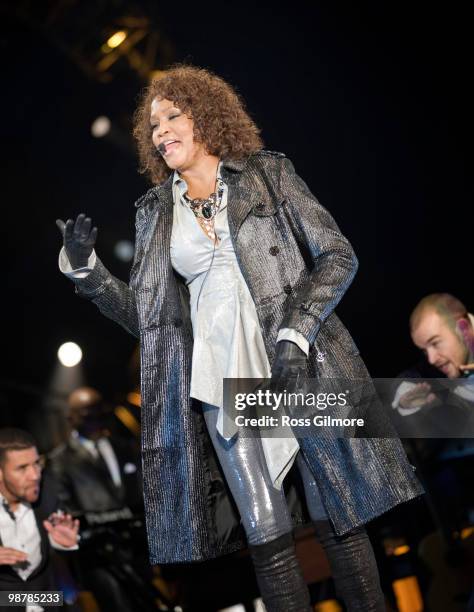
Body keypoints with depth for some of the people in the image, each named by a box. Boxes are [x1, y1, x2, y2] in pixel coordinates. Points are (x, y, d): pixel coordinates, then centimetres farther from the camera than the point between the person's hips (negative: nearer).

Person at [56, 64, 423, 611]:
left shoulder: (268, 174, 6)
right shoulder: (155, 213, 14)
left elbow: (338, 256, 2)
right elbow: (144, 315, 15)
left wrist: (295, 334, -11)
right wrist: (85, 269, 1)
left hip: (301, 366, -2)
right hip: (222, 379, 2)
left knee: (339, 521, -1)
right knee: (267, 535, -4)